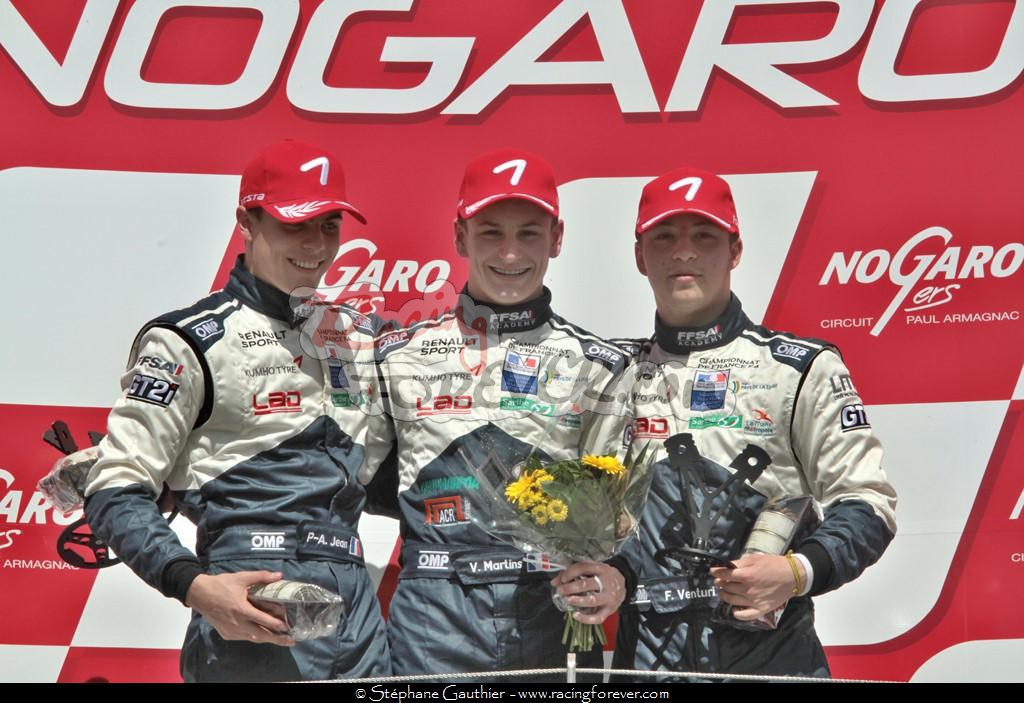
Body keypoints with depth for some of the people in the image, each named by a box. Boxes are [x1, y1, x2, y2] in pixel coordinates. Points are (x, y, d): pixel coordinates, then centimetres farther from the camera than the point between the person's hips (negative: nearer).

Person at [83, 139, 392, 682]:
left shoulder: (361, 336, 16)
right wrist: (195, 587, -20)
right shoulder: (190, 341, -3)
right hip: (249, 604, -5)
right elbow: (115, 492, -7)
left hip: (353, 595, 6)